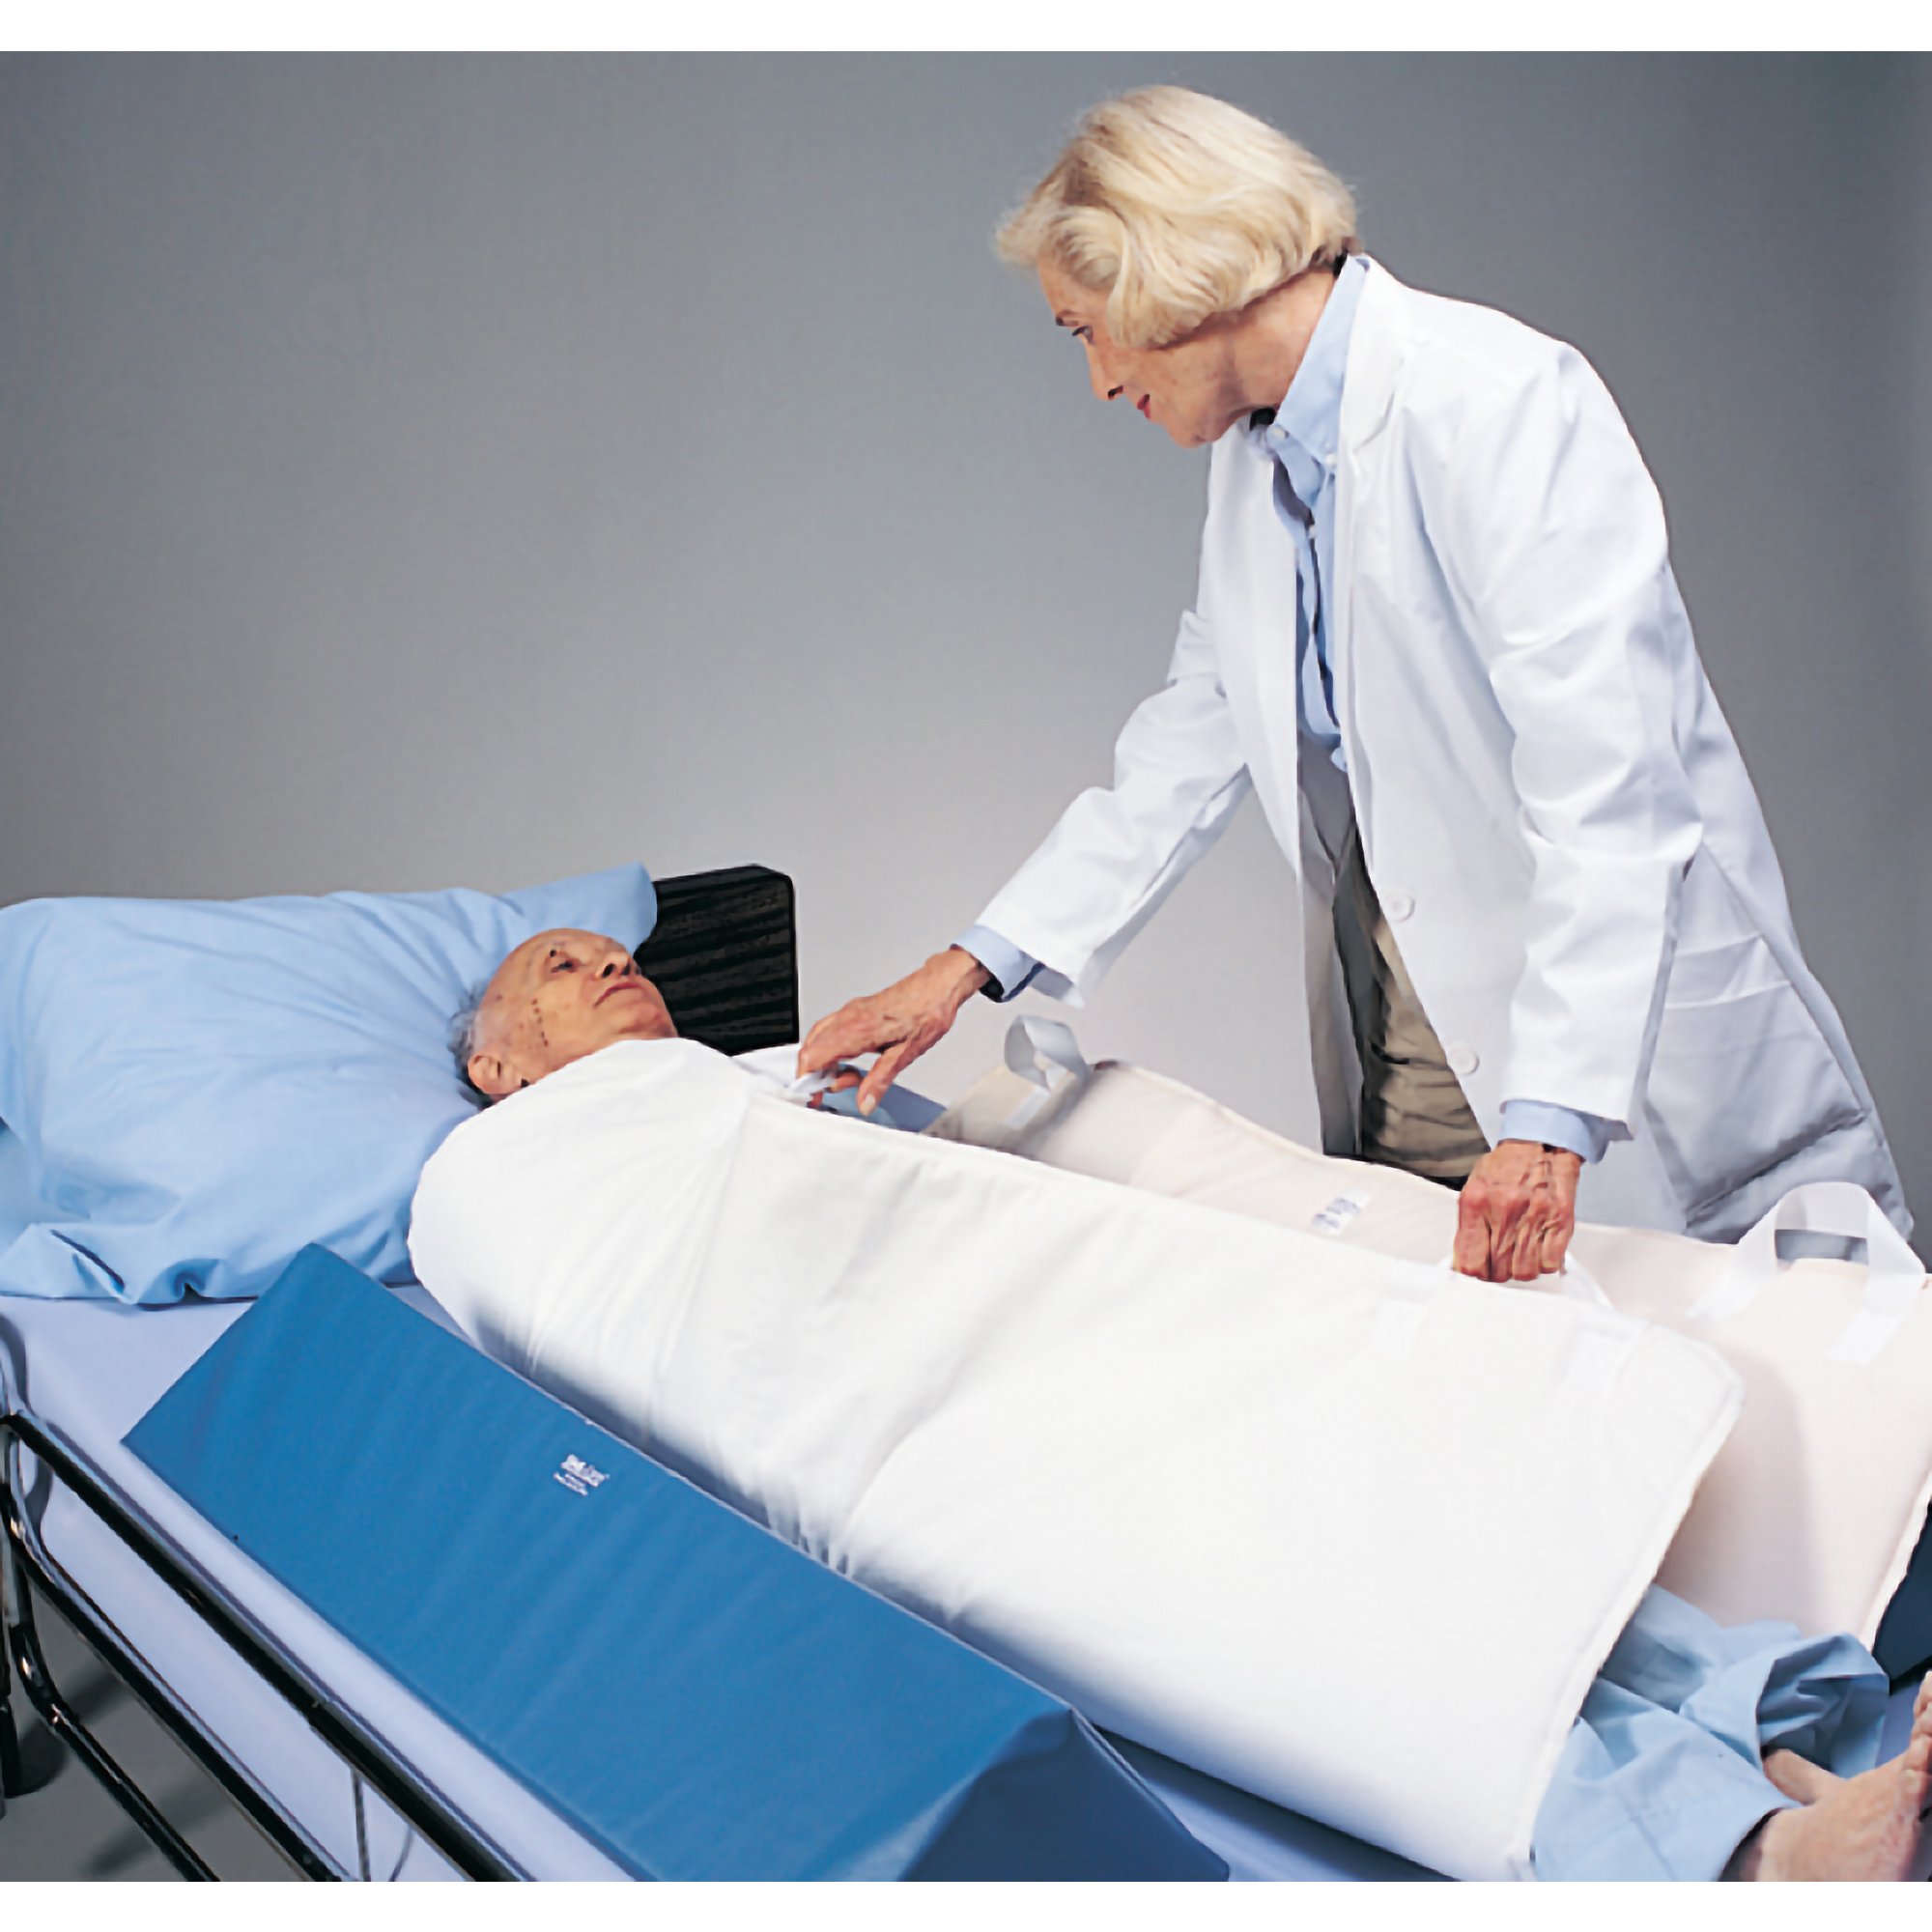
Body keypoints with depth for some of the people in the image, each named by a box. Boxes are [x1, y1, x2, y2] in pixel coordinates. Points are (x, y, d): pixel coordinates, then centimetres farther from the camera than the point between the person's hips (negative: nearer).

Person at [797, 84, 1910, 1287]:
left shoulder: (1495, 398, -17)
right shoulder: (1252, 457, 9)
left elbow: (1607, 782, -25)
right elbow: (1193, 740, 13)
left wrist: (1549, 1120, -31)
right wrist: (973, 965, 8)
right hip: (1388, 999, 7)